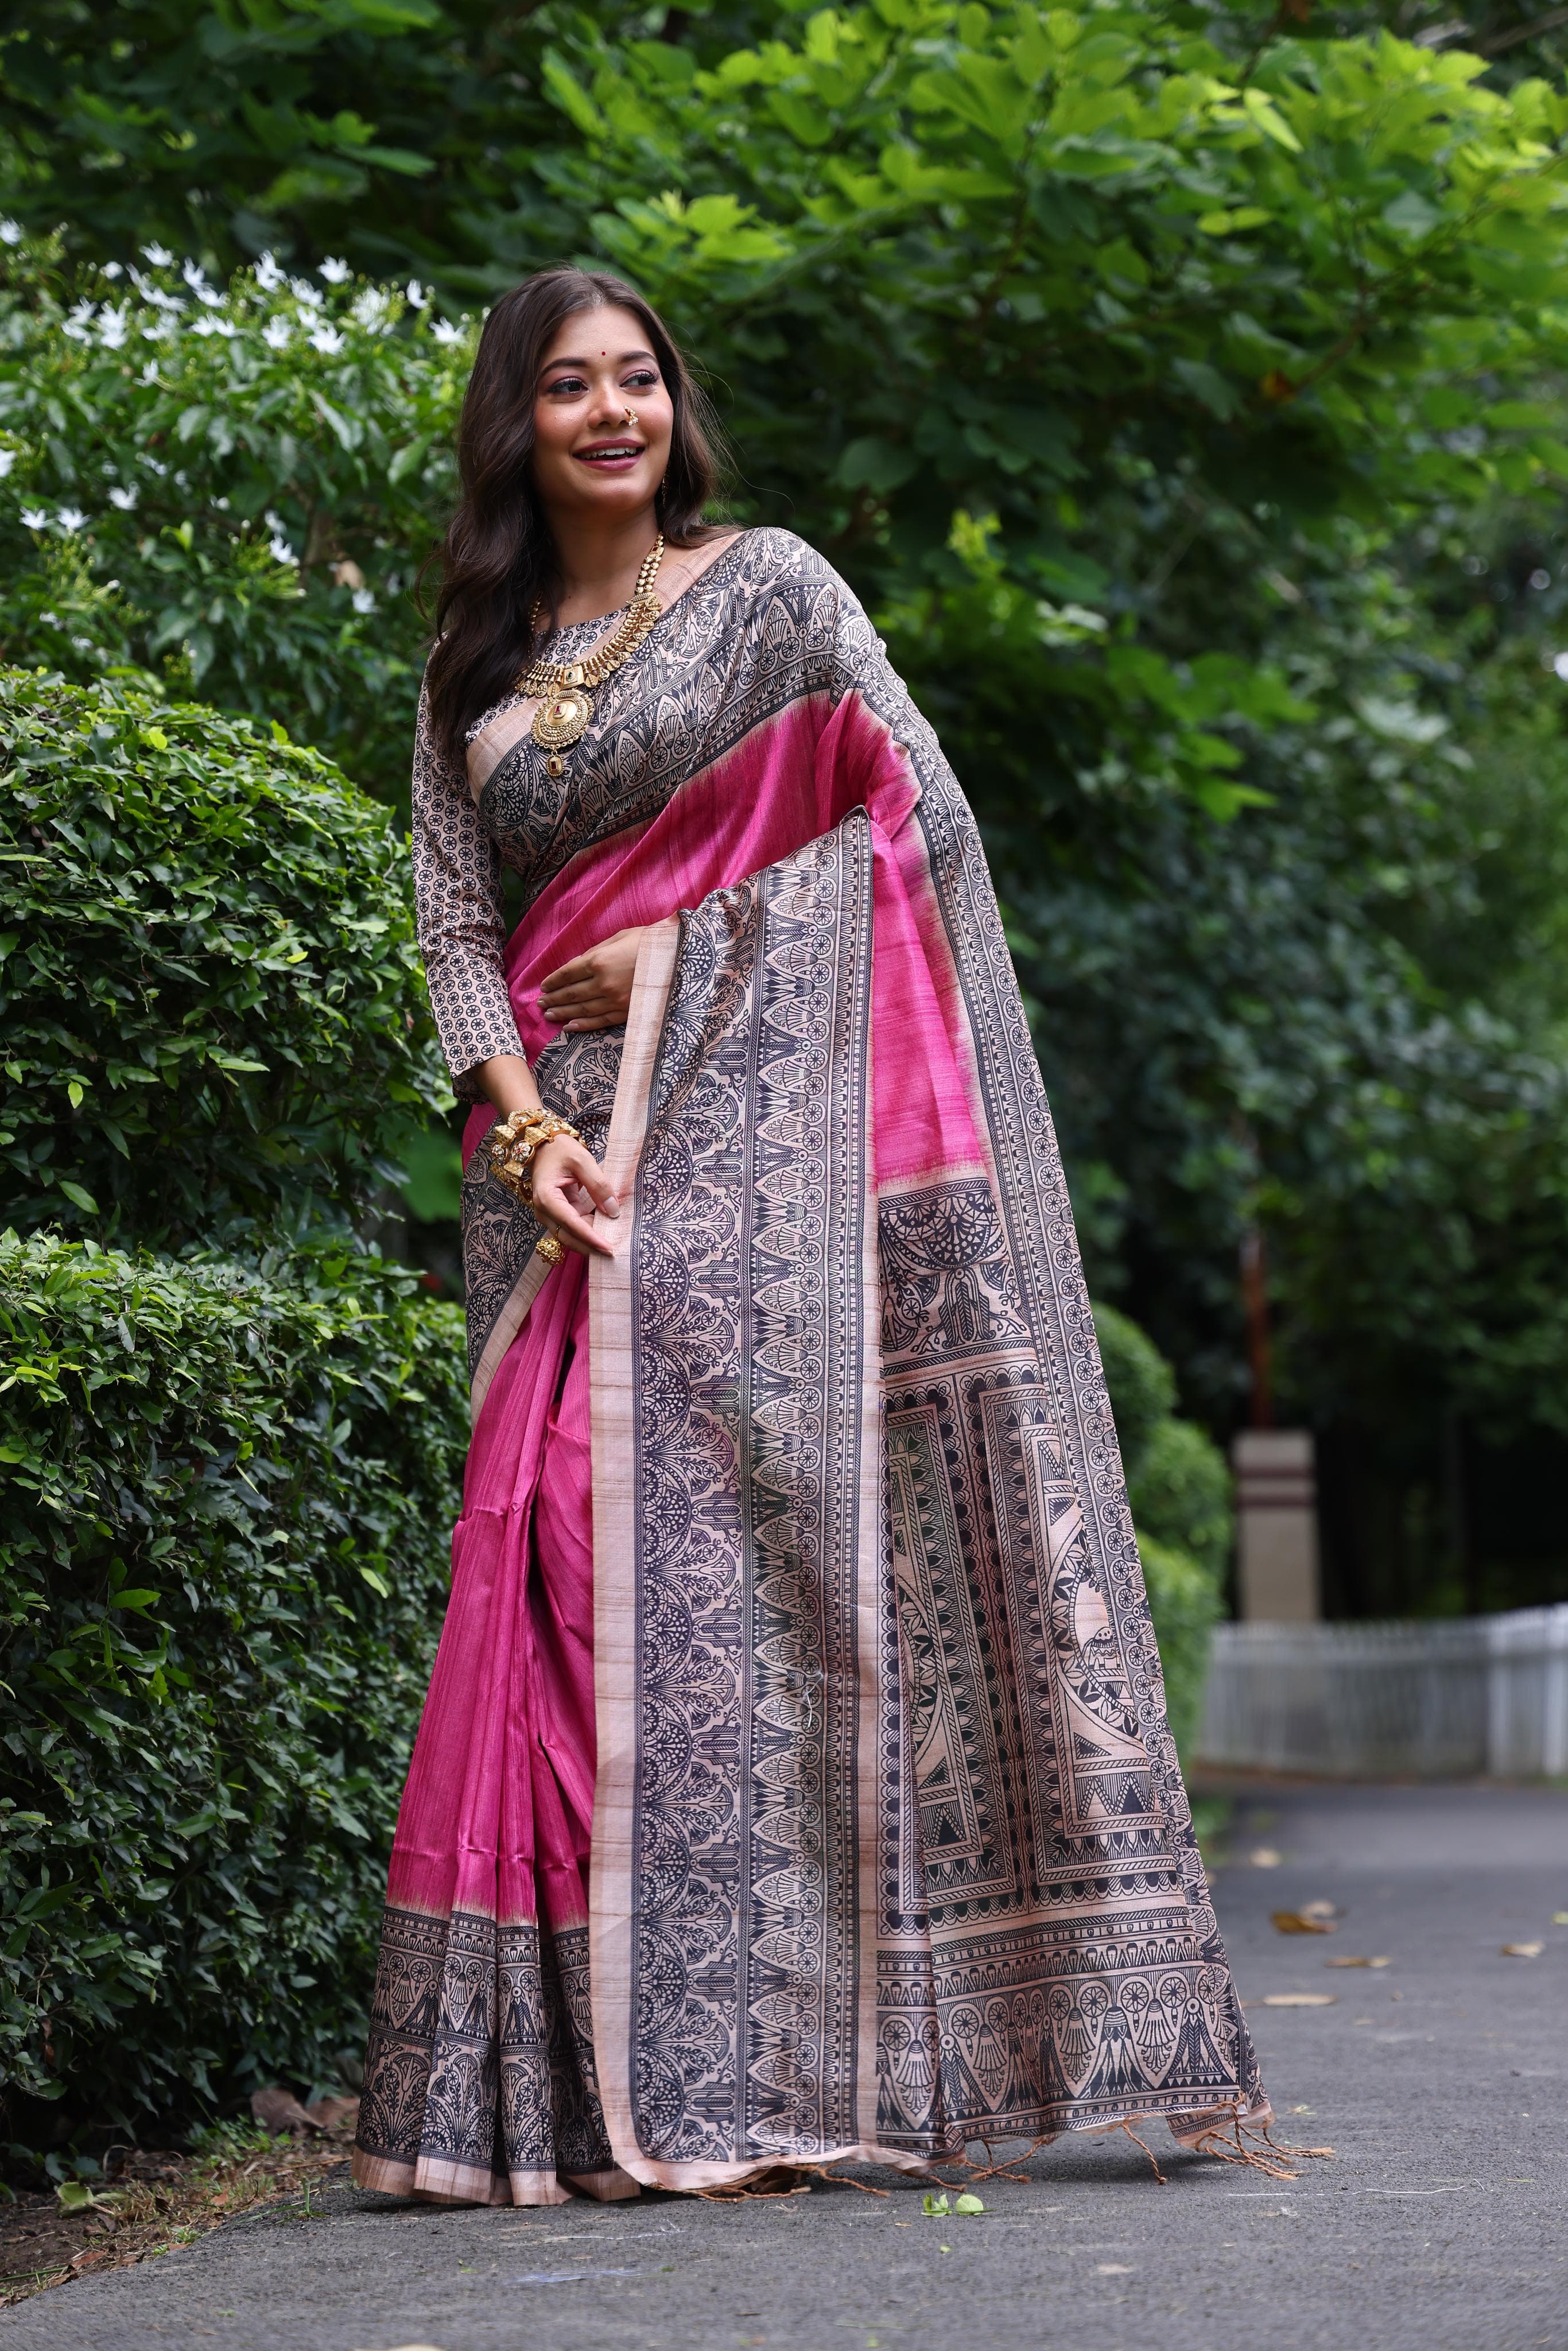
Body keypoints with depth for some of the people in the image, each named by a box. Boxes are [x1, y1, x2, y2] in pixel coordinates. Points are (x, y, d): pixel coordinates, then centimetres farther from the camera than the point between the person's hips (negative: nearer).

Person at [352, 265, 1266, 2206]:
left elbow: (922, 823, -2)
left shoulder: (769, 589, 6)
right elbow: (455, 922, 10)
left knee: (740, 1534, -11)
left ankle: (762, 2071, -9)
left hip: (749, 1132, -4)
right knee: (569, 1558, -3)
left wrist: (680, 948, -6)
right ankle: (595, 2083, -1)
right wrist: (523, 1123, -8)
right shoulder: (473, 670, 17)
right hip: (563, 1157, 4)